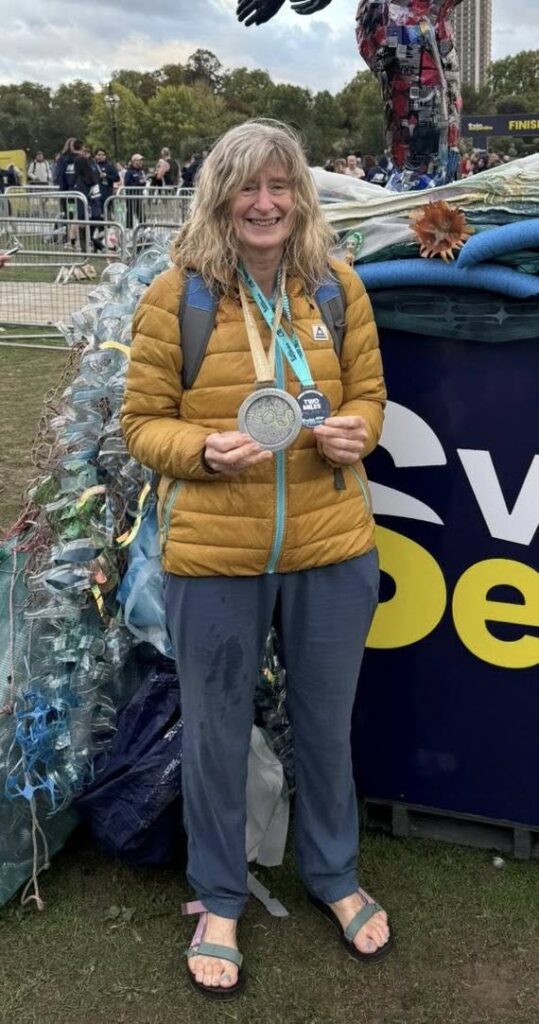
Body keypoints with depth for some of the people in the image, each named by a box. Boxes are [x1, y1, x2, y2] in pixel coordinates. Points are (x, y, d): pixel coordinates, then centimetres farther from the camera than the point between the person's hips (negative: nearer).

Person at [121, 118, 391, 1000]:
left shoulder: (338, 286, 1)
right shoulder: (175, 295, -8)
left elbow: (368, 395, 10)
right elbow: (141, 424, -4)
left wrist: (355, 430, -12)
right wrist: (204, 449, -23)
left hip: (332, 548, 3)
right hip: (213, 557, -2)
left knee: (327, 722, 19)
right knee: (215, 733, 14)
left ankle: (334, 875, 45)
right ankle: (219, 901, 38)